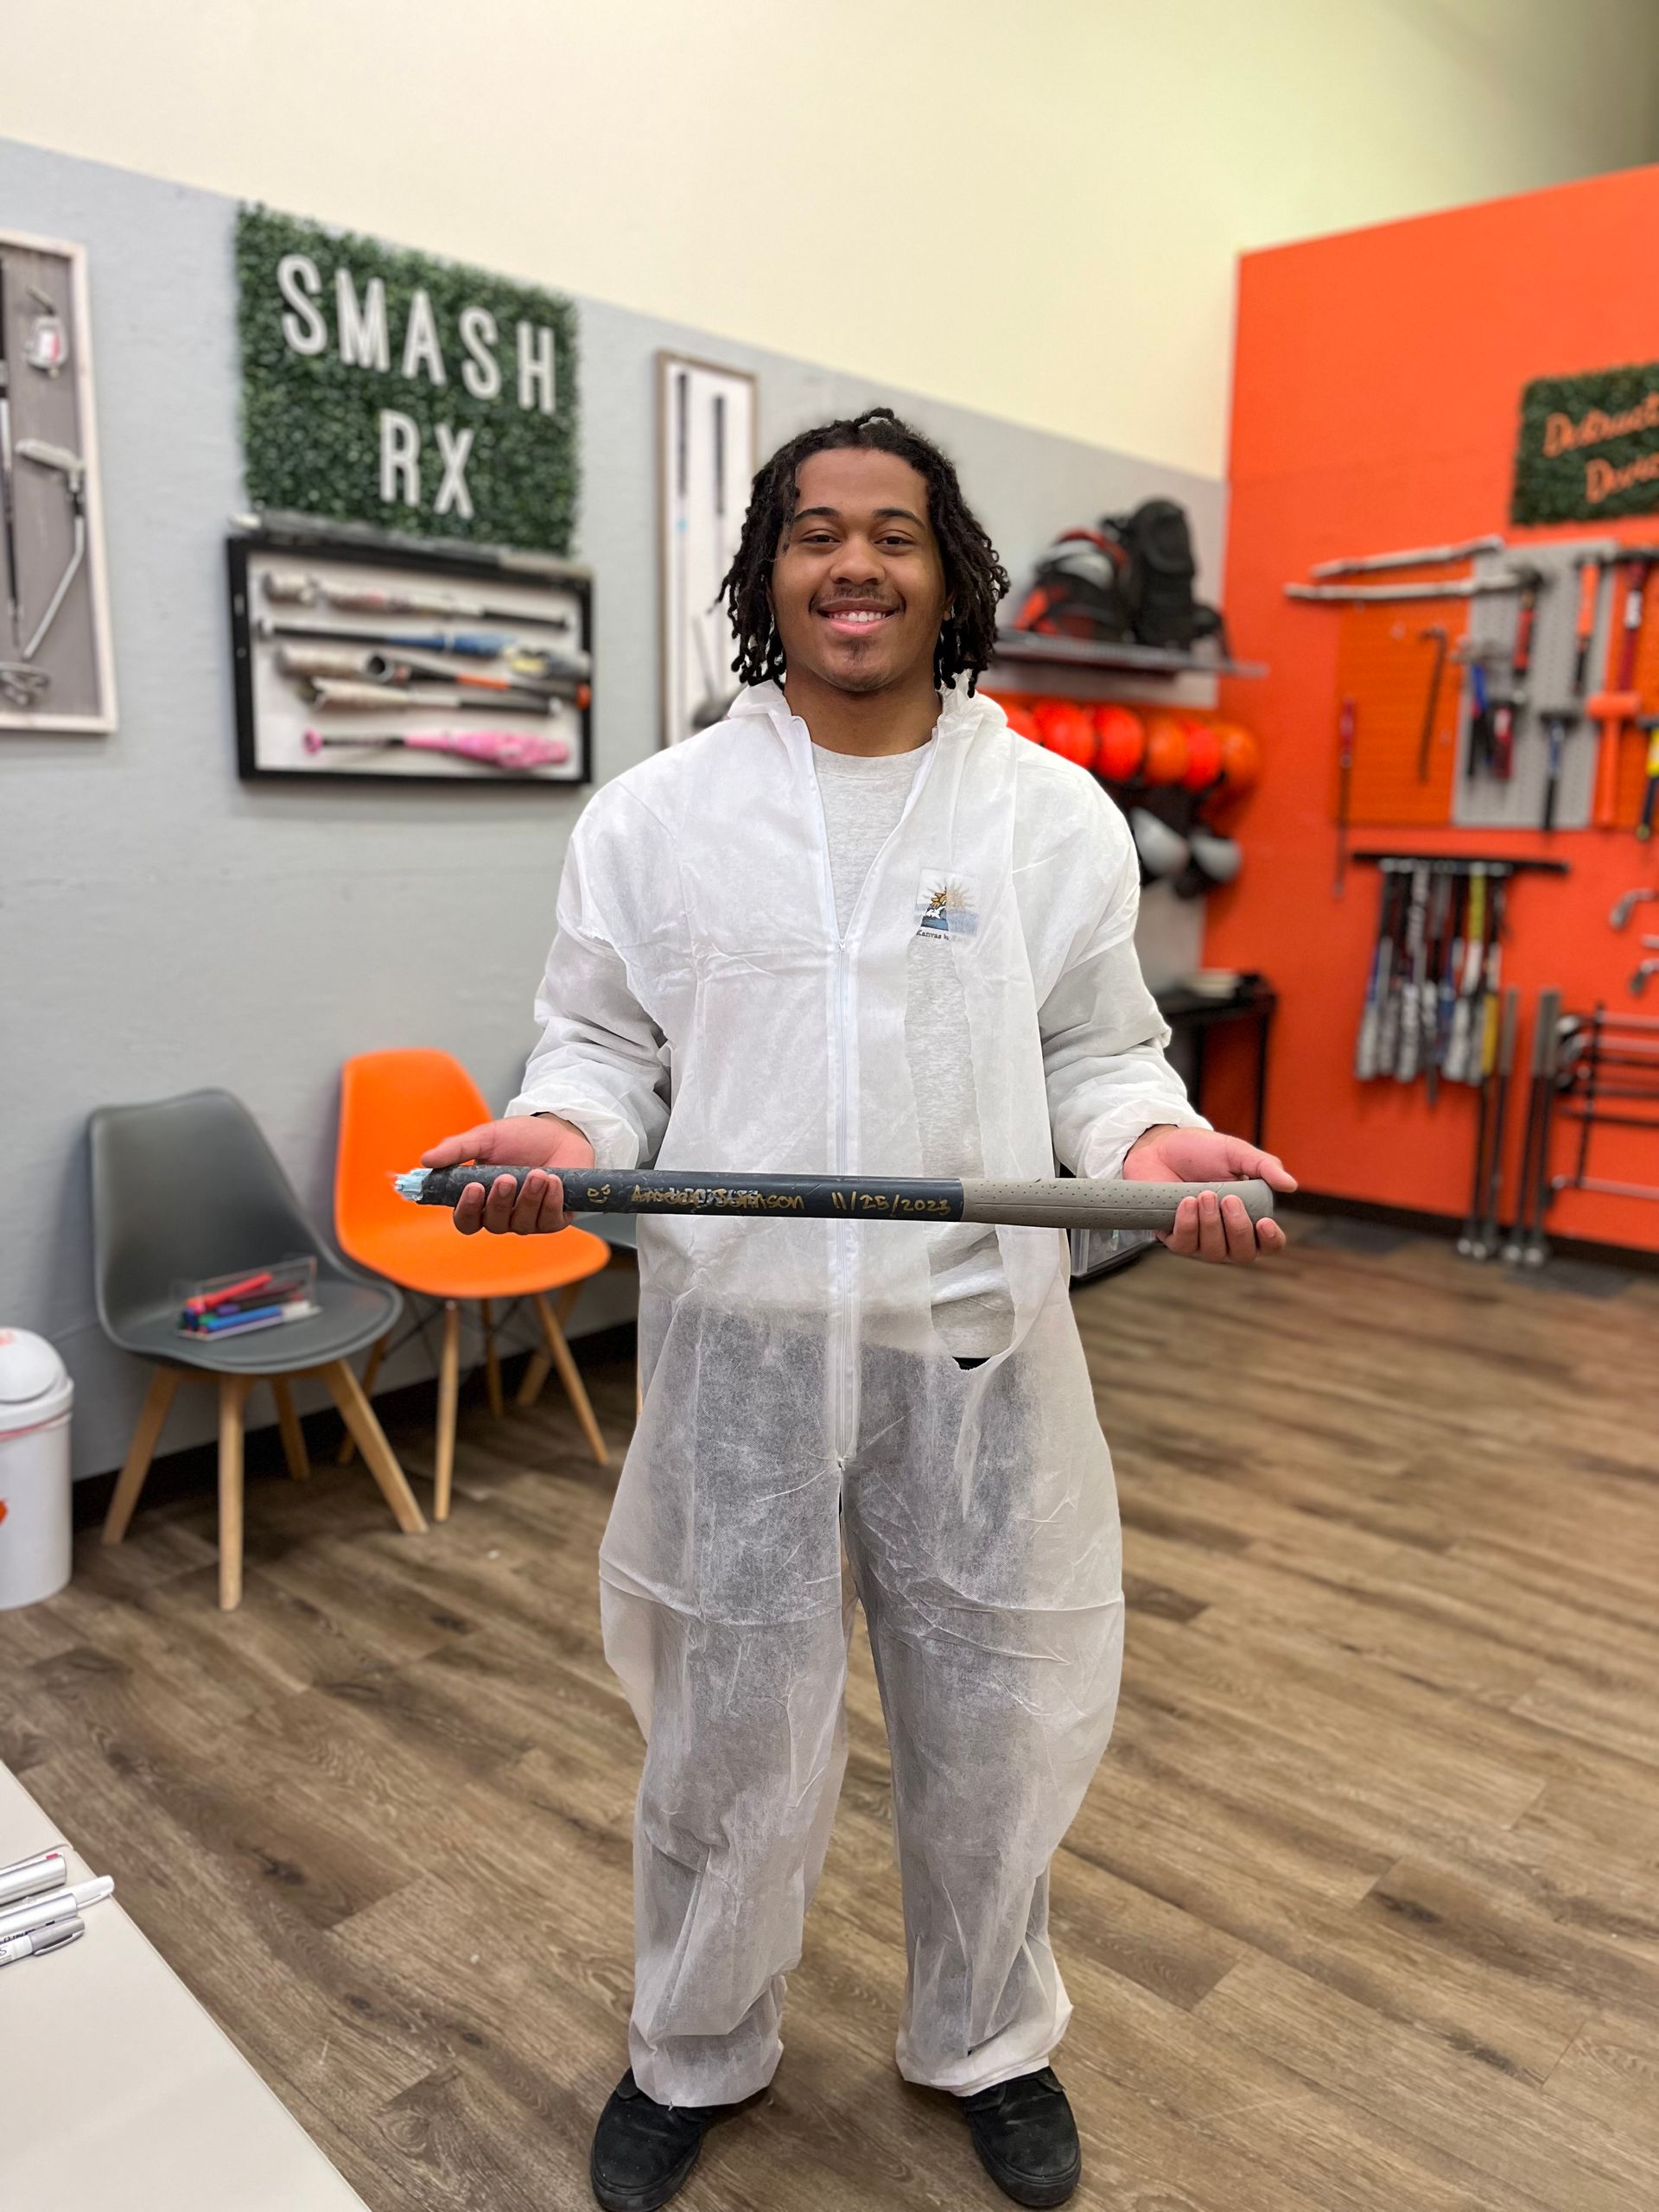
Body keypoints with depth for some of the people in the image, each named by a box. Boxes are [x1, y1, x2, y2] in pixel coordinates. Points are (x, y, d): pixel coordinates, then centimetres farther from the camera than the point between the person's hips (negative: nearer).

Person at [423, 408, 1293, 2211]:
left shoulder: (1058, 816, 2)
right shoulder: (653, 815, 2)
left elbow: (1096, 1052, 5)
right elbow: (604, 1046, 6)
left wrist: (1155, 1139, -15)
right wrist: (558, 1135, -15)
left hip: (981, 1342, 1)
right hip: (737, 1340, 0)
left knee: (995, 1717, 17)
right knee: (727, 1723, 16)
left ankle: (984, 2041, 47)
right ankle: (694, 2053, 45)